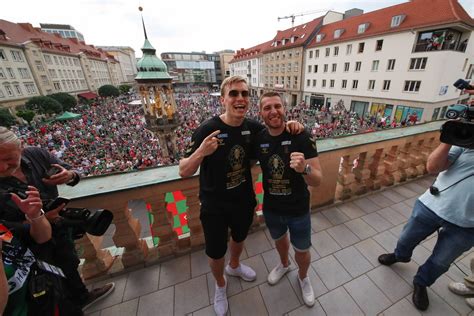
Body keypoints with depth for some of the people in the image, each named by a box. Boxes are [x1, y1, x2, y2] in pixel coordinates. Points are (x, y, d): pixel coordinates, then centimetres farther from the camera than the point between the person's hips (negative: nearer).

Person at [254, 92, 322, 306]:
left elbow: (318, 180, -22)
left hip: (298, 210, -2)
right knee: (279, 239, 30)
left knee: (302, 251, 21)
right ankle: (284, 265, 64)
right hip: (271, 208, 3)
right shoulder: (258, 139, -12)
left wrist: (304, 169, -43)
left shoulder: (301, 137, -21)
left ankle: (303, 277, 56)